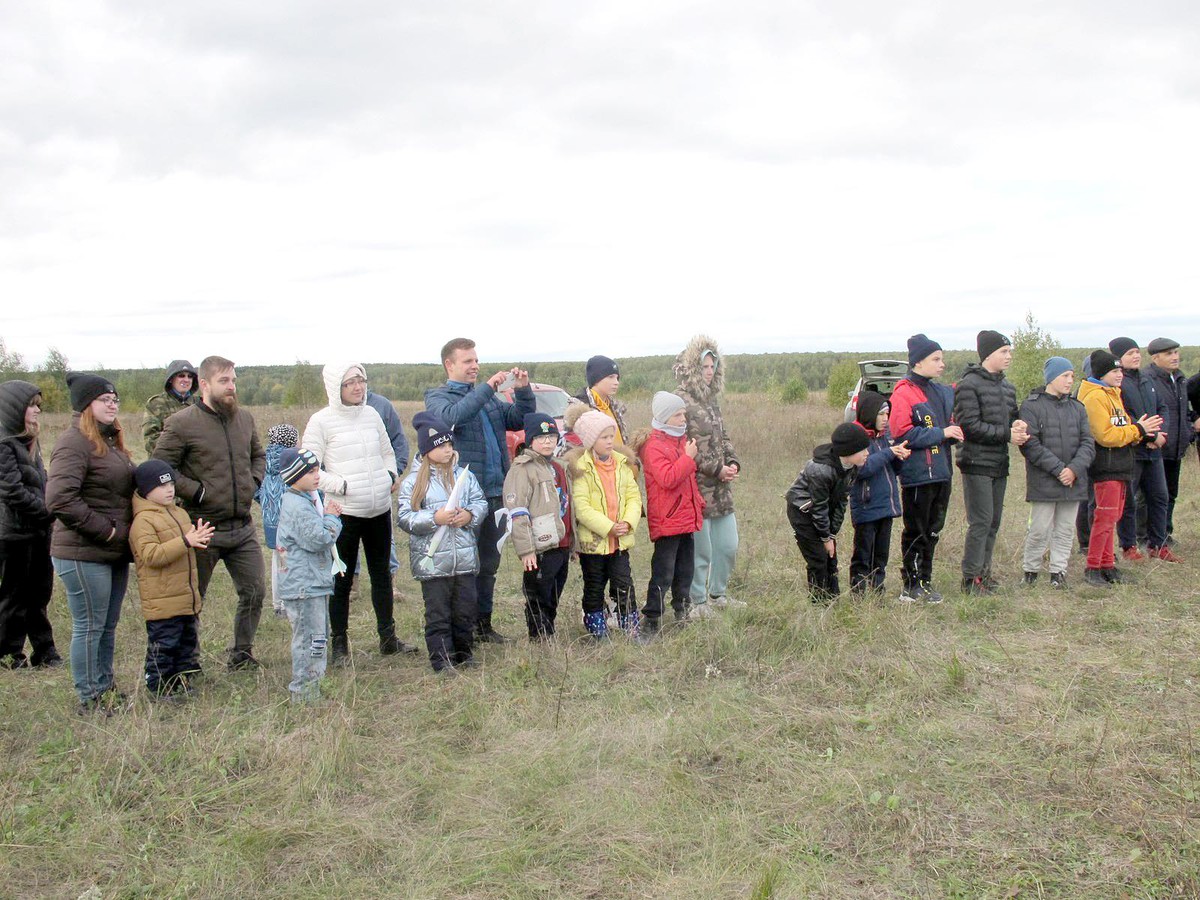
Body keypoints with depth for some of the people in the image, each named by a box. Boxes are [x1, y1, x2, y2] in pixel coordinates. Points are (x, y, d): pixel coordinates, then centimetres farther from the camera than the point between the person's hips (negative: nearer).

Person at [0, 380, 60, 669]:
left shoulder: (31, 442, 12)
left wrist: (49, 511, 4)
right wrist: (50, 512, -15)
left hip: (39, 531, 8)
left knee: (39, 593, 14)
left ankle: (44, 650, 22)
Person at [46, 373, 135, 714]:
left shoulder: (111, 441, 15)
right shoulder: (74, 443, -14)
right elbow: (59, 499, -25)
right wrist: (103, 529, -19)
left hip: (114, 553, 9)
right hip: (83, 555, -9)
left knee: (108, 625, 16)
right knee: (89, 627, 0)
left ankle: (105, 689, 27)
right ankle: (89, 699, 10)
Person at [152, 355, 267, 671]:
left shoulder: (245, 419, 9)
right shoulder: (181, 424, -10)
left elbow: (259, 455, 24)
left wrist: (253, 482, 7)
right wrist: (198, 492, -15)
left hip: (243, 528, 6)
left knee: (255, 592, 10)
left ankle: (241, 655, 26)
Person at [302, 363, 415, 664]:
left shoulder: (371, 414, 8)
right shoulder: (321, 421, -7)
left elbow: (387, 452, 20)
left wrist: (392, 475, 2)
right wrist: (342, 486, -17)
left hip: (380, 509, 5)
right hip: (343, 512, -5)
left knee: (382, 574, 15)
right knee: (341, 580, 4)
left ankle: (388, 638, 28)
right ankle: (339, 645, 16)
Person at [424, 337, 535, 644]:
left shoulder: (489, 399, 20)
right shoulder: (437, 397, 0)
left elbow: (521, 420, 18)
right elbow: (452, 416, -22)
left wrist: (523, 390, 2)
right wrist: (487, 388, -21)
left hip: (493, 492, 7)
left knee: (488, 562, 14)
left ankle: (483, 623, 25)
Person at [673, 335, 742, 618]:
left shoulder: (711, 399, 15)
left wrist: (733, 463, 2)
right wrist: (716, 469, -16)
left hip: (721, 489, 9)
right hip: (696, 489, -9)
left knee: (729, 546, 15)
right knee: (701, 551, 1)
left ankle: (717, 594, 34)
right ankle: (698, 603, 17)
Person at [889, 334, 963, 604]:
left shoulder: (943, 392, 14)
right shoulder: (903, 393, -11)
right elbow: (902, 433, -19)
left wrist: (955, 432, 2)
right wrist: (941, 433, -17)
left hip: (941, 473, 8)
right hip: (917, 476, -8)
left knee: (932, 531, 14)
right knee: (916, 532, 1)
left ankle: (925, 582, 25)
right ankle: (911, 586, 11)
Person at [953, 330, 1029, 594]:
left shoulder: (1007, 386, 16)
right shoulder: (969, 384, -11)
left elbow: (1012, 416, 22)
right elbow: (970, 425, -17)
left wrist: (1017, 425, -3)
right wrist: (1007, 434, -15)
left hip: (999, 464, 8)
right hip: (977, 463, -8)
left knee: (994, 521, 12)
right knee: (981, 522, -8)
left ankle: (983, 571, 22)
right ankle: (971, 578, -1)